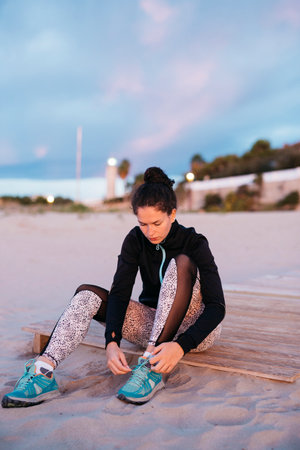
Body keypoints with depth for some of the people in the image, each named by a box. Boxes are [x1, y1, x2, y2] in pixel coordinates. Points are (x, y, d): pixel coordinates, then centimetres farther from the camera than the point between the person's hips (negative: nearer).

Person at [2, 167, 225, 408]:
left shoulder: (194, 243, -17)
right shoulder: (135, 240, -6)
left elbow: (217, 307, -24)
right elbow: (119, 293, -16)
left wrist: (181, 346, -40)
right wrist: (112, 342, -33)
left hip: (194, 329, -3)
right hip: (154, 327, 4)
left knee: (181, 262, -31)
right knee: (88, 293, -17)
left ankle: (152, 368, -39)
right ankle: (44, 370, -36)